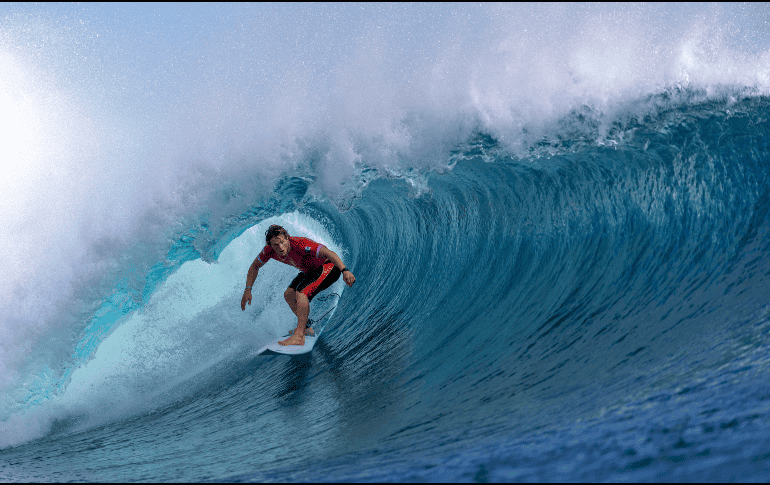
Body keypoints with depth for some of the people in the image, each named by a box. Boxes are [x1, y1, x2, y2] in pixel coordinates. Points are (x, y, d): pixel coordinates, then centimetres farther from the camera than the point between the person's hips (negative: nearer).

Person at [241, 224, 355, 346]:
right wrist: (248, 290, 2)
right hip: (310, 271, 9)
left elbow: (329, 253, -45)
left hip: (328, 267, -8)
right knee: (289, 295, 5)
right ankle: (306, 328, 20)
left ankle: (299, 336, -25)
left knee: (301, 293, -26)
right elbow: (254, 266, 5)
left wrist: (344, 270, -58)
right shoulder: (270, 250, -15)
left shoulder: (300, 245, -36)